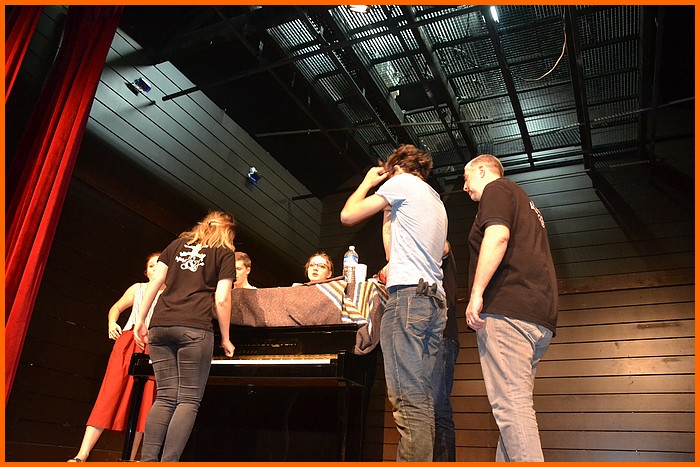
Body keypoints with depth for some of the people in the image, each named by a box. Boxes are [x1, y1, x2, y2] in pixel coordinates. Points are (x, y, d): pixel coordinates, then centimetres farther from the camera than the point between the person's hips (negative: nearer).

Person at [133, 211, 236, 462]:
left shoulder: (177, 244, 22)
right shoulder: (225, 252, 9)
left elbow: (154, 283, 15)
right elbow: (222, 300, 0)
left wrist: (141, 319, 19)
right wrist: (225, 339, 8)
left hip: (160, 325, 5)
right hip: (194, 327, -5)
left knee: (165, 397, 9)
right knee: (189, 400, 0)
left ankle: (148, 460, 0)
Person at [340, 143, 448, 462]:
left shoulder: (402, 181, 6)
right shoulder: (436, 202, 30)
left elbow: (348, 216, 6)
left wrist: (367, 182, 19)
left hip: (408, 294, -8)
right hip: (435, 300, 9)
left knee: (408, 399, -16)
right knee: (422, 399, 4)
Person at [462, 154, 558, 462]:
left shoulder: (496, 189, 4)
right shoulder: (525, 204, 33)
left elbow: (497, 236, -14)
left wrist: (476, 292, -18)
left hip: (506, 309, -10)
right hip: (540, 313, 10)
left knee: (511, 405, -15)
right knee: (516, 405, 8)